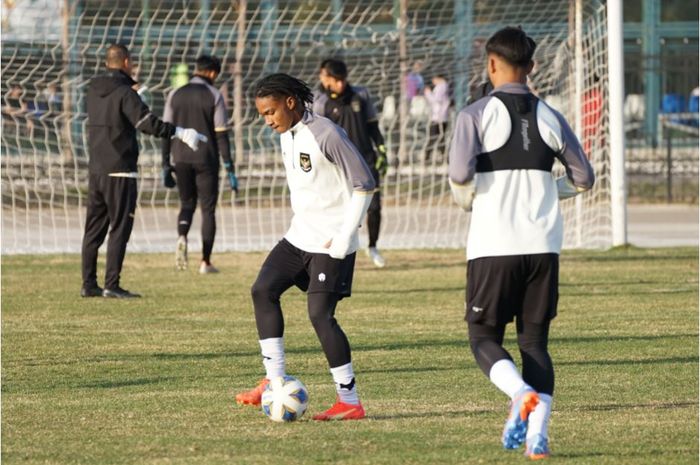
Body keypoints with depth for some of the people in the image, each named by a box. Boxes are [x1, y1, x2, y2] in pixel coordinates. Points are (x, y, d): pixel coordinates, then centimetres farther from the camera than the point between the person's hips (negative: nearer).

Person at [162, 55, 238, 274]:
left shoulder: (175, 95, 5)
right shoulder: (214, 96, -5)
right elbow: (221, 135, -9)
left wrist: (166, 166, 9)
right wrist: (229, 168, -8)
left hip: (181, 159, 3)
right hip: (206, 159, -3)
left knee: (187, 203, 17)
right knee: (208, 208, 5)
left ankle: (182, 236, -14)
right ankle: (205, 262, 3)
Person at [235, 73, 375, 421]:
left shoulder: (326, 135, -17)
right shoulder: (287, 136, 10)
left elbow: (364, 184, -16)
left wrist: (344, 237, -18)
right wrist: (303, 223, 17)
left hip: (331, 242, -9)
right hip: (300, 235, 9)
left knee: (320, 313, -12)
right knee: (263, 290, -1)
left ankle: (350, 400, -6)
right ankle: (275, 380, 4)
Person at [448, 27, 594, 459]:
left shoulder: (477, 115, -5)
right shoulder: (550, 119, 7)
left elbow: (460, 173, -18)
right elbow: (583, 179, 14)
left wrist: (467, 198, 4)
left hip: (494, 245, -3)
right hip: (543, 245, 3)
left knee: (485, 338, 8)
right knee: (535, 341, 10)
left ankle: (522, 393, -21)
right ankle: (538, 433, -5)